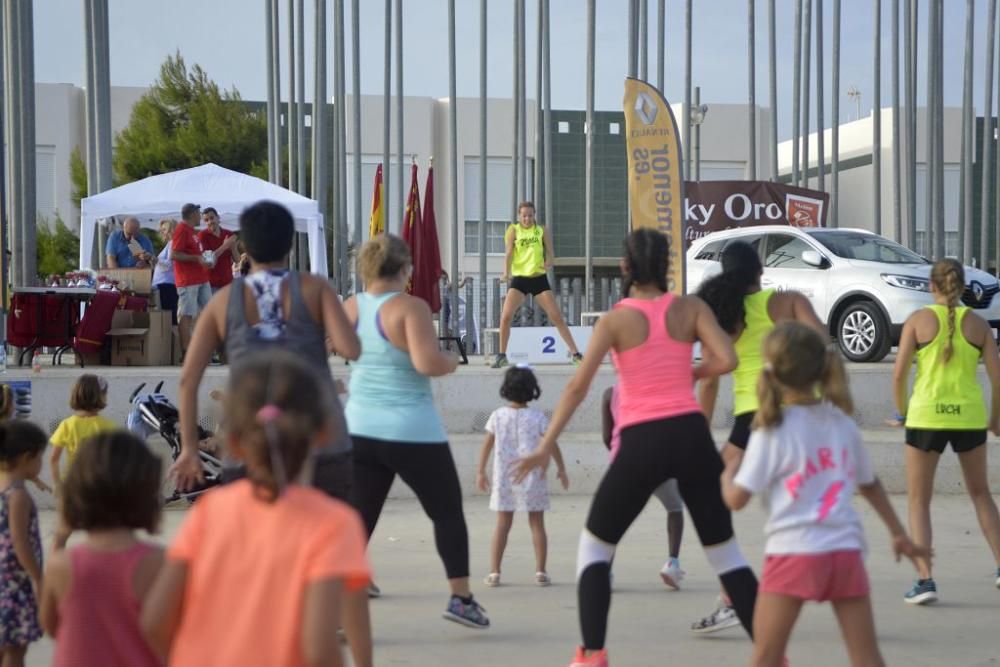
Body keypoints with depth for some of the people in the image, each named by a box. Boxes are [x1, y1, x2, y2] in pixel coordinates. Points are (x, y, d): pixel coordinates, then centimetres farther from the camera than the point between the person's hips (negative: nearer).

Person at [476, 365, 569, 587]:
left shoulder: (498, 415, -2)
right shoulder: (536, 417, -7)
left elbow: (487, 445, 1)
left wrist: (481, 472, 10)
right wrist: (561, 469, 6)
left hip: (504, 477, 1)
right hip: (532, 477, -1)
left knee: (502, 525, 7)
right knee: (537, 524, 7)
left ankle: (494, 572, 4)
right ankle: (540, 571, 6)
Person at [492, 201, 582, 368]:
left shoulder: (542, 231, 5)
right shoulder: (513, 230, 2)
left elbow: (550, 253, 5)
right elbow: (508, 252, -9)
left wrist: (548, 262, -19)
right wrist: (506, 272, -25)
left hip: (539, 278, 1)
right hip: (519, 279, -1)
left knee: (557, 317, -2)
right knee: (506, 316, -13)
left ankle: (575, 353, 4)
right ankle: (502, 355, 0)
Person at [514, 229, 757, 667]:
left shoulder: (614, 321, -2)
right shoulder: (691, 309, 4)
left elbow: (578, 387, -8)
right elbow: (726, 360, -8)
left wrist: (546, 446, -7)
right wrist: (690, 373, 12)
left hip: (641, 443, -2)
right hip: (690, 434, 2)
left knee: (595, 546, 14)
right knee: (723, 549, 14)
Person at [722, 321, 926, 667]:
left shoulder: (772, 433, -6)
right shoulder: (843, 424, 9)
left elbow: (736, 498, -6)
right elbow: (870, 484, 20)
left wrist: (728, 471, 16)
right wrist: (899, 534, 32)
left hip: (793, 554, -4)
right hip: (846, 551, 4)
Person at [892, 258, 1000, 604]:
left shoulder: (918, 320, -3)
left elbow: (899, 374, -8)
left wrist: (902, 412, 8)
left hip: (926, 415, -2)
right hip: (969, 416, 2)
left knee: (919, 501, 9)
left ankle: (925, 579, -1)